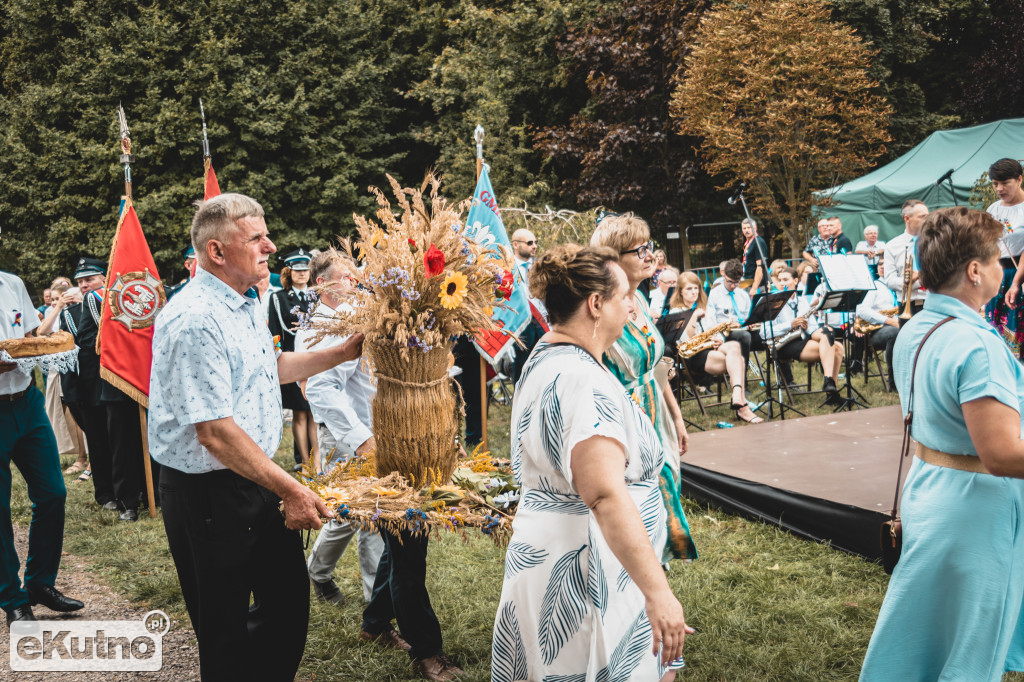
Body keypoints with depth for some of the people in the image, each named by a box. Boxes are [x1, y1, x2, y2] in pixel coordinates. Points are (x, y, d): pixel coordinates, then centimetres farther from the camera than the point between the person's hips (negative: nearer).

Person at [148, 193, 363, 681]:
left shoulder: (243, 303, 9)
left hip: (258, 480, 10)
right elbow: (216, 432, -27)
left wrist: (342, 353, 17)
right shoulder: (196, 320, -23)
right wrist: (290, 489, -25)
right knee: (226, 629, 5)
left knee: (288, 599, 18)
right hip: (208, 492, -9)